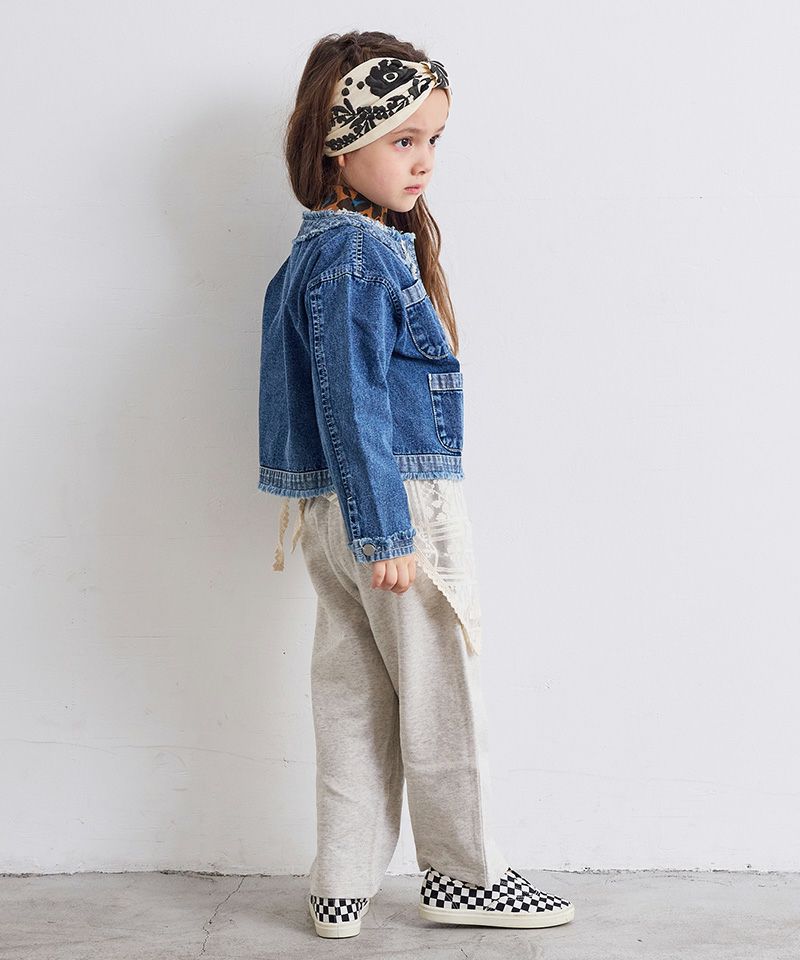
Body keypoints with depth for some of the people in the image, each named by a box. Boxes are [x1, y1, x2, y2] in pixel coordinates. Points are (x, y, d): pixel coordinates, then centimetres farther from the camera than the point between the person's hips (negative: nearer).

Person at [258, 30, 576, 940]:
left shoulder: (318, 248, 14)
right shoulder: (359, 256, -17)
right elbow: (352, 404, -21)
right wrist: (385, 533, -20)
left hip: (335, 511, 10)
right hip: (399, 502, -10)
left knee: (352, 701, 14)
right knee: (443, 699, 6)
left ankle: (342, 888, 23)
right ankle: (463, 873, 22)